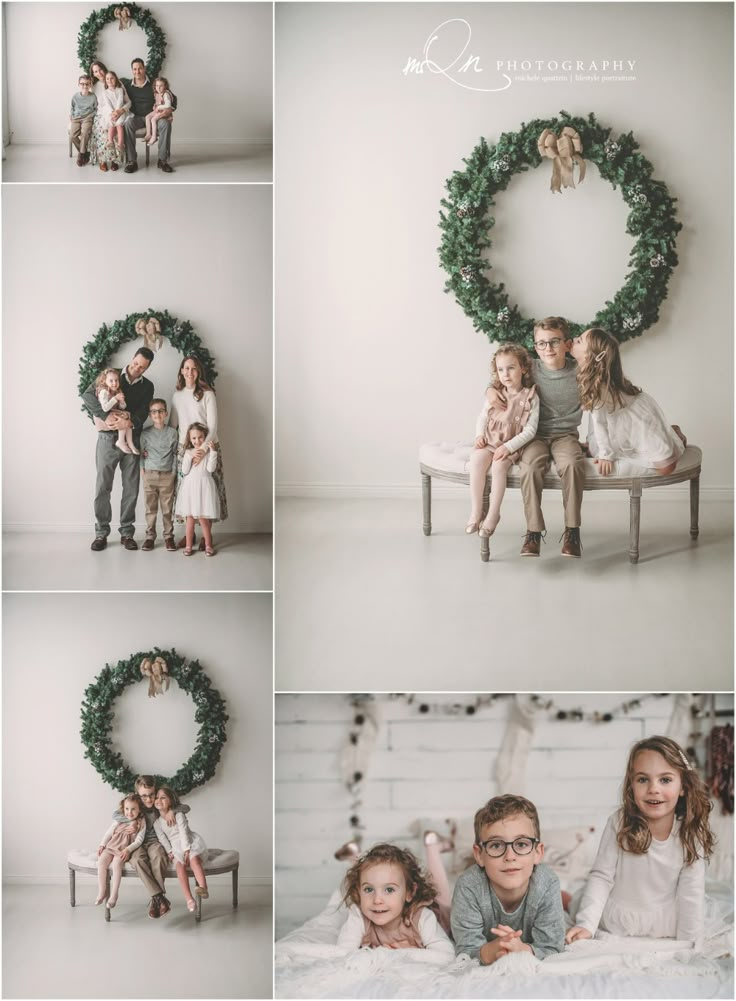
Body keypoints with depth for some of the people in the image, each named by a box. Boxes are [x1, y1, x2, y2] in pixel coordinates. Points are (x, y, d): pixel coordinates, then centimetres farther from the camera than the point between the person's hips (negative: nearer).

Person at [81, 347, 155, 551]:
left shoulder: (147, 386, 7)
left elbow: (142, 413, -6)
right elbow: (87, 395, -12)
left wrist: (130, 422, -27)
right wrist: (105, 416, -25)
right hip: (108, 439, -2)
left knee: (131, 488, 3)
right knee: (103, 487, -1)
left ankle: (127, 533, 13)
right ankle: (101, 533, 7)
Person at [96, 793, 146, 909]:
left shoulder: (140, 823, -1)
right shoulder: (118, 821, 9)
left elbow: (139, 840, -8)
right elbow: (108, 833, 13)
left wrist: (128, 850, -21)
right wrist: (102, 845, 0)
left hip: (125, 850, -4)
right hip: (111, 847, 4)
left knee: (117, 862, -32)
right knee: (101, 860, -23)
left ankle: (114, 894, -24)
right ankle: (102, 892, -12)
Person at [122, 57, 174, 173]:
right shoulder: (127, 85, 7)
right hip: (136, 117, 0)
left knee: (165, 123, -32)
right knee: (128, 124, -35)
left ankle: (163, 160, -26)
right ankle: (131, 161, -34)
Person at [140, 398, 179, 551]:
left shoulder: (172, 433, 3)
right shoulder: (145, 433, 4)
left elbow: (175, 454, 5)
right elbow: (141, 452, 7)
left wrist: (174, 473, 1)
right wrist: (142, 468, -1)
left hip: (167, 475, 0)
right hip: (149, 475, 1)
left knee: (167, 508, 2)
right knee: (150, 508, 3)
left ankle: (168, 536, 11)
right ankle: (150, 536, 11)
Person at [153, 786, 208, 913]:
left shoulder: (178, 815, -1)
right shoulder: (157, 823, 9)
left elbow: (183, 833, -10)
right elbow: (162, 839, 2)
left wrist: (186, 851, -20)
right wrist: (170, 852, -14)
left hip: (189, 842, -2)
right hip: (176, 847, 2)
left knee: (194, 859, -35)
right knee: (180, 864, -31)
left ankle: (203, 887, -58)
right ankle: (188, 898, -43)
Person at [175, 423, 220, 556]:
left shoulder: (208, 452, 0)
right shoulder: (188, 453, 5)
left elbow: (211, 468, -13)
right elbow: (185, 471, -1)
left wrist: (213, 451, -17)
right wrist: (190, 458, -12)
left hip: (203, 486, -2)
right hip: (189, 486, 2)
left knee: (203, 519, -2)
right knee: (190, 518, 6)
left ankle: (208, 545, 10)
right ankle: (188, 546, 12)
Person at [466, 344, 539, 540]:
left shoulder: (530, 397, -7)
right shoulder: (494, 394, 6)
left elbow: (530, 430, -11)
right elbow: (482, 417, 14)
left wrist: (509, 447, -19)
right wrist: (479, 435, -6)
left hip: (513, 445, -3)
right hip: (490, 441, 3)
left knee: (499, 465, -32)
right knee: (477, 458, -28)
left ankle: (493, 514, -18)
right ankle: (475, 511, -22)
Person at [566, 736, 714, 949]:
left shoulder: (691, 834, -14)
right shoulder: (619, 823, -17)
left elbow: (690, 896, -10)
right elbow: (601, 876, -14)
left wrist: (690, 948, -11)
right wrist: (586, 924, -23)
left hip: (665, 932, 1)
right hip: (612, 926, -1)